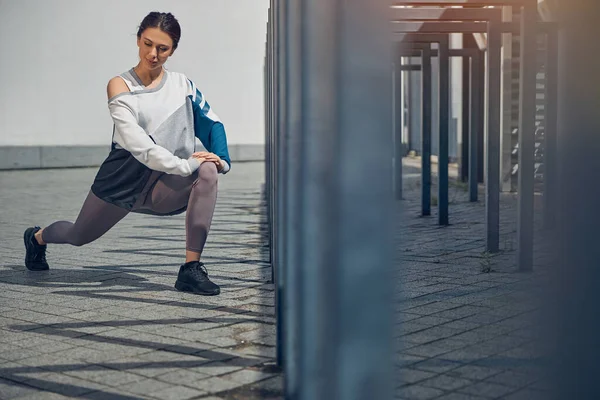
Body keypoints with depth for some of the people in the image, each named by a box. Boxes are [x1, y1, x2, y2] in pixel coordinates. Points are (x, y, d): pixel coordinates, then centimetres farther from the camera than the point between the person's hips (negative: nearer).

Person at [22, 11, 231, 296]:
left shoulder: (181, 84, 2)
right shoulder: (120, 86, -10)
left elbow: (211, 122, 1)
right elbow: (136, 142, -22)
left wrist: (222, 159, -18)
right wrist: (182, 165, -29)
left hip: (163, 184, 2)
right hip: (123, 178, -1)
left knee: (207, 172, -30)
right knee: (78, 236, 18)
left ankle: (191, 269, -28)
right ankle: (36, 238, 57)